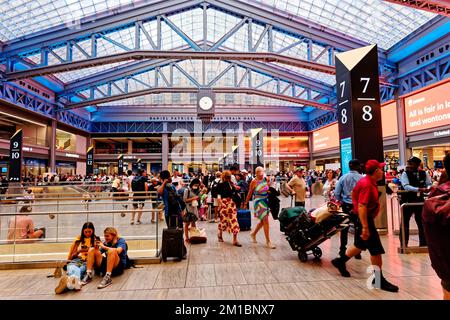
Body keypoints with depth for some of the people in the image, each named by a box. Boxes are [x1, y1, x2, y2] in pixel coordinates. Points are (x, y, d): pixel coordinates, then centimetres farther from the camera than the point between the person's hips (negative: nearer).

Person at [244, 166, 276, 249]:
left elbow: (269, 190, 16)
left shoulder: (266, 180, 2)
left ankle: (253, 234, 38)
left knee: (263, 221, 15)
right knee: (265, 221, -9)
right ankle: (268, 241, 2)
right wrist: (246, 203, 4)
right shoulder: (254, 181, -10)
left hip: (266, 201, 6)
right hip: (258, 202, -6)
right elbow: (250, 193, -1)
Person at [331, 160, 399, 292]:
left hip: (364, 218, 10)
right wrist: (365, 227, -32)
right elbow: (362, 207, -30)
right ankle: (379, 279, 14)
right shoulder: (367, 185, -24)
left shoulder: (366, 181, 7)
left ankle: (340, 261, 34)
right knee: (376, 250, 0)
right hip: (365, 219, -10)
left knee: (361, 245, 22)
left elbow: (353, 193, 21)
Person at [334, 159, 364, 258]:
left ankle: (342, 250, 22)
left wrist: (341, 201, 7)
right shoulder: (362, 178, -11)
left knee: (344, 228, 14)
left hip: (346, 206, 2)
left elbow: (336, 193, -7)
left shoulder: (343, 178, -4)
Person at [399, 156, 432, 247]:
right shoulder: (405, 174, -11)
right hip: (407, 202, -3)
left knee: (422, 222, 13)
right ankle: (404, 245, 14)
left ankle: (423, 243, 29)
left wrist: (428, 188, -22)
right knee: (405, 223, 4)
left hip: (419, 201, 3)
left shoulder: (424, 173, 0)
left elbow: (429, 184, 0)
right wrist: (419, 189, -35)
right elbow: (406, 186, -23)